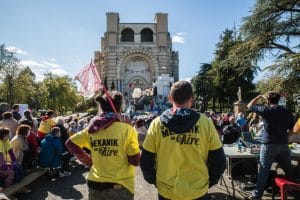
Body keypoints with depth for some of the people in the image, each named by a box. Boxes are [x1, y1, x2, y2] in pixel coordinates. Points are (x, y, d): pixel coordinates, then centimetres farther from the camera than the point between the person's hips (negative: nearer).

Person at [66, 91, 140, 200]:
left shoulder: (92, 129, -3)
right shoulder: (127, 129, -16)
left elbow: (70, 143, 8)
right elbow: (135, 161, -14)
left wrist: (89, 161, 9)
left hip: (95, 185, 4)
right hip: (120, 187, -3)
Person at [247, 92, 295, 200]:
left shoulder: (266, 110, -12)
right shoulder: (288, 113, 3)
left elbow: (249, 106, 0)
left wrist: (260, 96, 11)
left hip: (269, 145, -4)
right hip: (284, 145, 5)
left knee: (264, 171, 1)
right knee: (289, 170, 20)